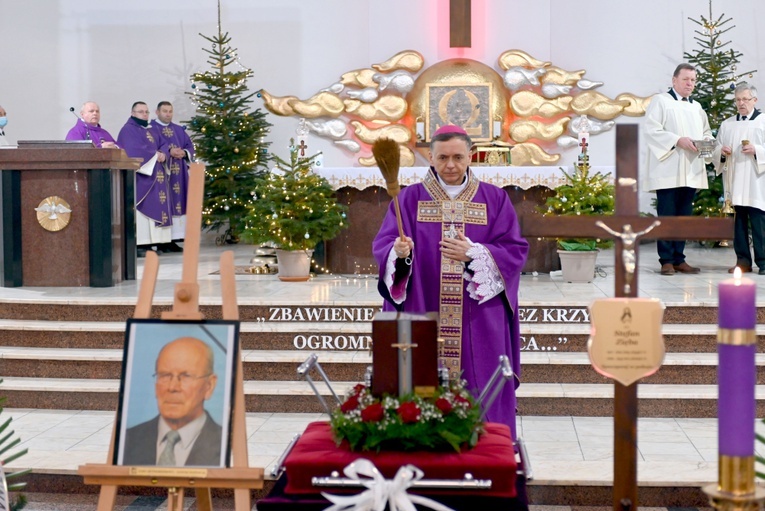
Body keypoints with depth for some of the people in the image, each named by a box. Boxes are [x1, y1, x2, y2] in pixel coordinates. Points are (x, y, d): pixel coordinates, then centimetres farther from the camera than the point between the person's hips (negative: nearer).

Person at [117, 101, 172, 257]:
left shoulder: (153, 129, 22)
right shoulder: (128, 130, -3)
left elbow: (164, 145, 13)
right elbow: (134, 151, -17)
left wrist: (163, 154, -9)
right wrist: (154, 155, -11)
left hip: (156, 175, 8)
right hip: (139, 176, -8)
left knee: (155, 208, 2)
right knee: (141, 209, -12)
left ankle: (150, 243, 3)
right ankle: (138, 245, -14)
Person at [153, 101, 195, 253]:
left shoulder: (179, 130, 19)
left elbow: (190, 146, 14)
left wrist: (184, 152, -9)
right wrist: (168, 152, -19)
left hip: (178, 173, 6)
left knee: (177, 203, 2)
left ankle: (172, 239, 5)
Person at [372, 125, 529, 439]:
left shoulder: (495, 200, 7)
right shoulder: (410, 198, 6)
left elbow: (515, 251, 0)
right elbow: (382, 247, -1)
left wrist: (472, 254, -15)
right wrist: (399, 252, -23)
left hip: (479, 324, 0)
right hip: (424, 320, 0)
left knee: (478, 397, 1)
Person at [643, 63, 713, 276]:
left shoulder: (696, 107, 21)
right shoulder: (660, 101, 2)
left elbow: (706, 132, 25)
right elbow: (651, 130, -9)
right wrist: (677, 140, -19)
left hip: (691, 171, 6)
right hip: (668, 171, -6)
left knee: (684, 216, 7)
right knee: (667, 216, -5)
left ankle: (679, 259, 12)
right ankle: (667, 260, -1)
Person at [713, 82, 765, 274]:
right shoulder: (727, 124, 16)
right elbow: (717, 149, 17)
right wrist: (722, 152, -4)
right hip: (734, 182, 4)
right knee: (739, 221, 4)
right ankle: (743, 260, 9)